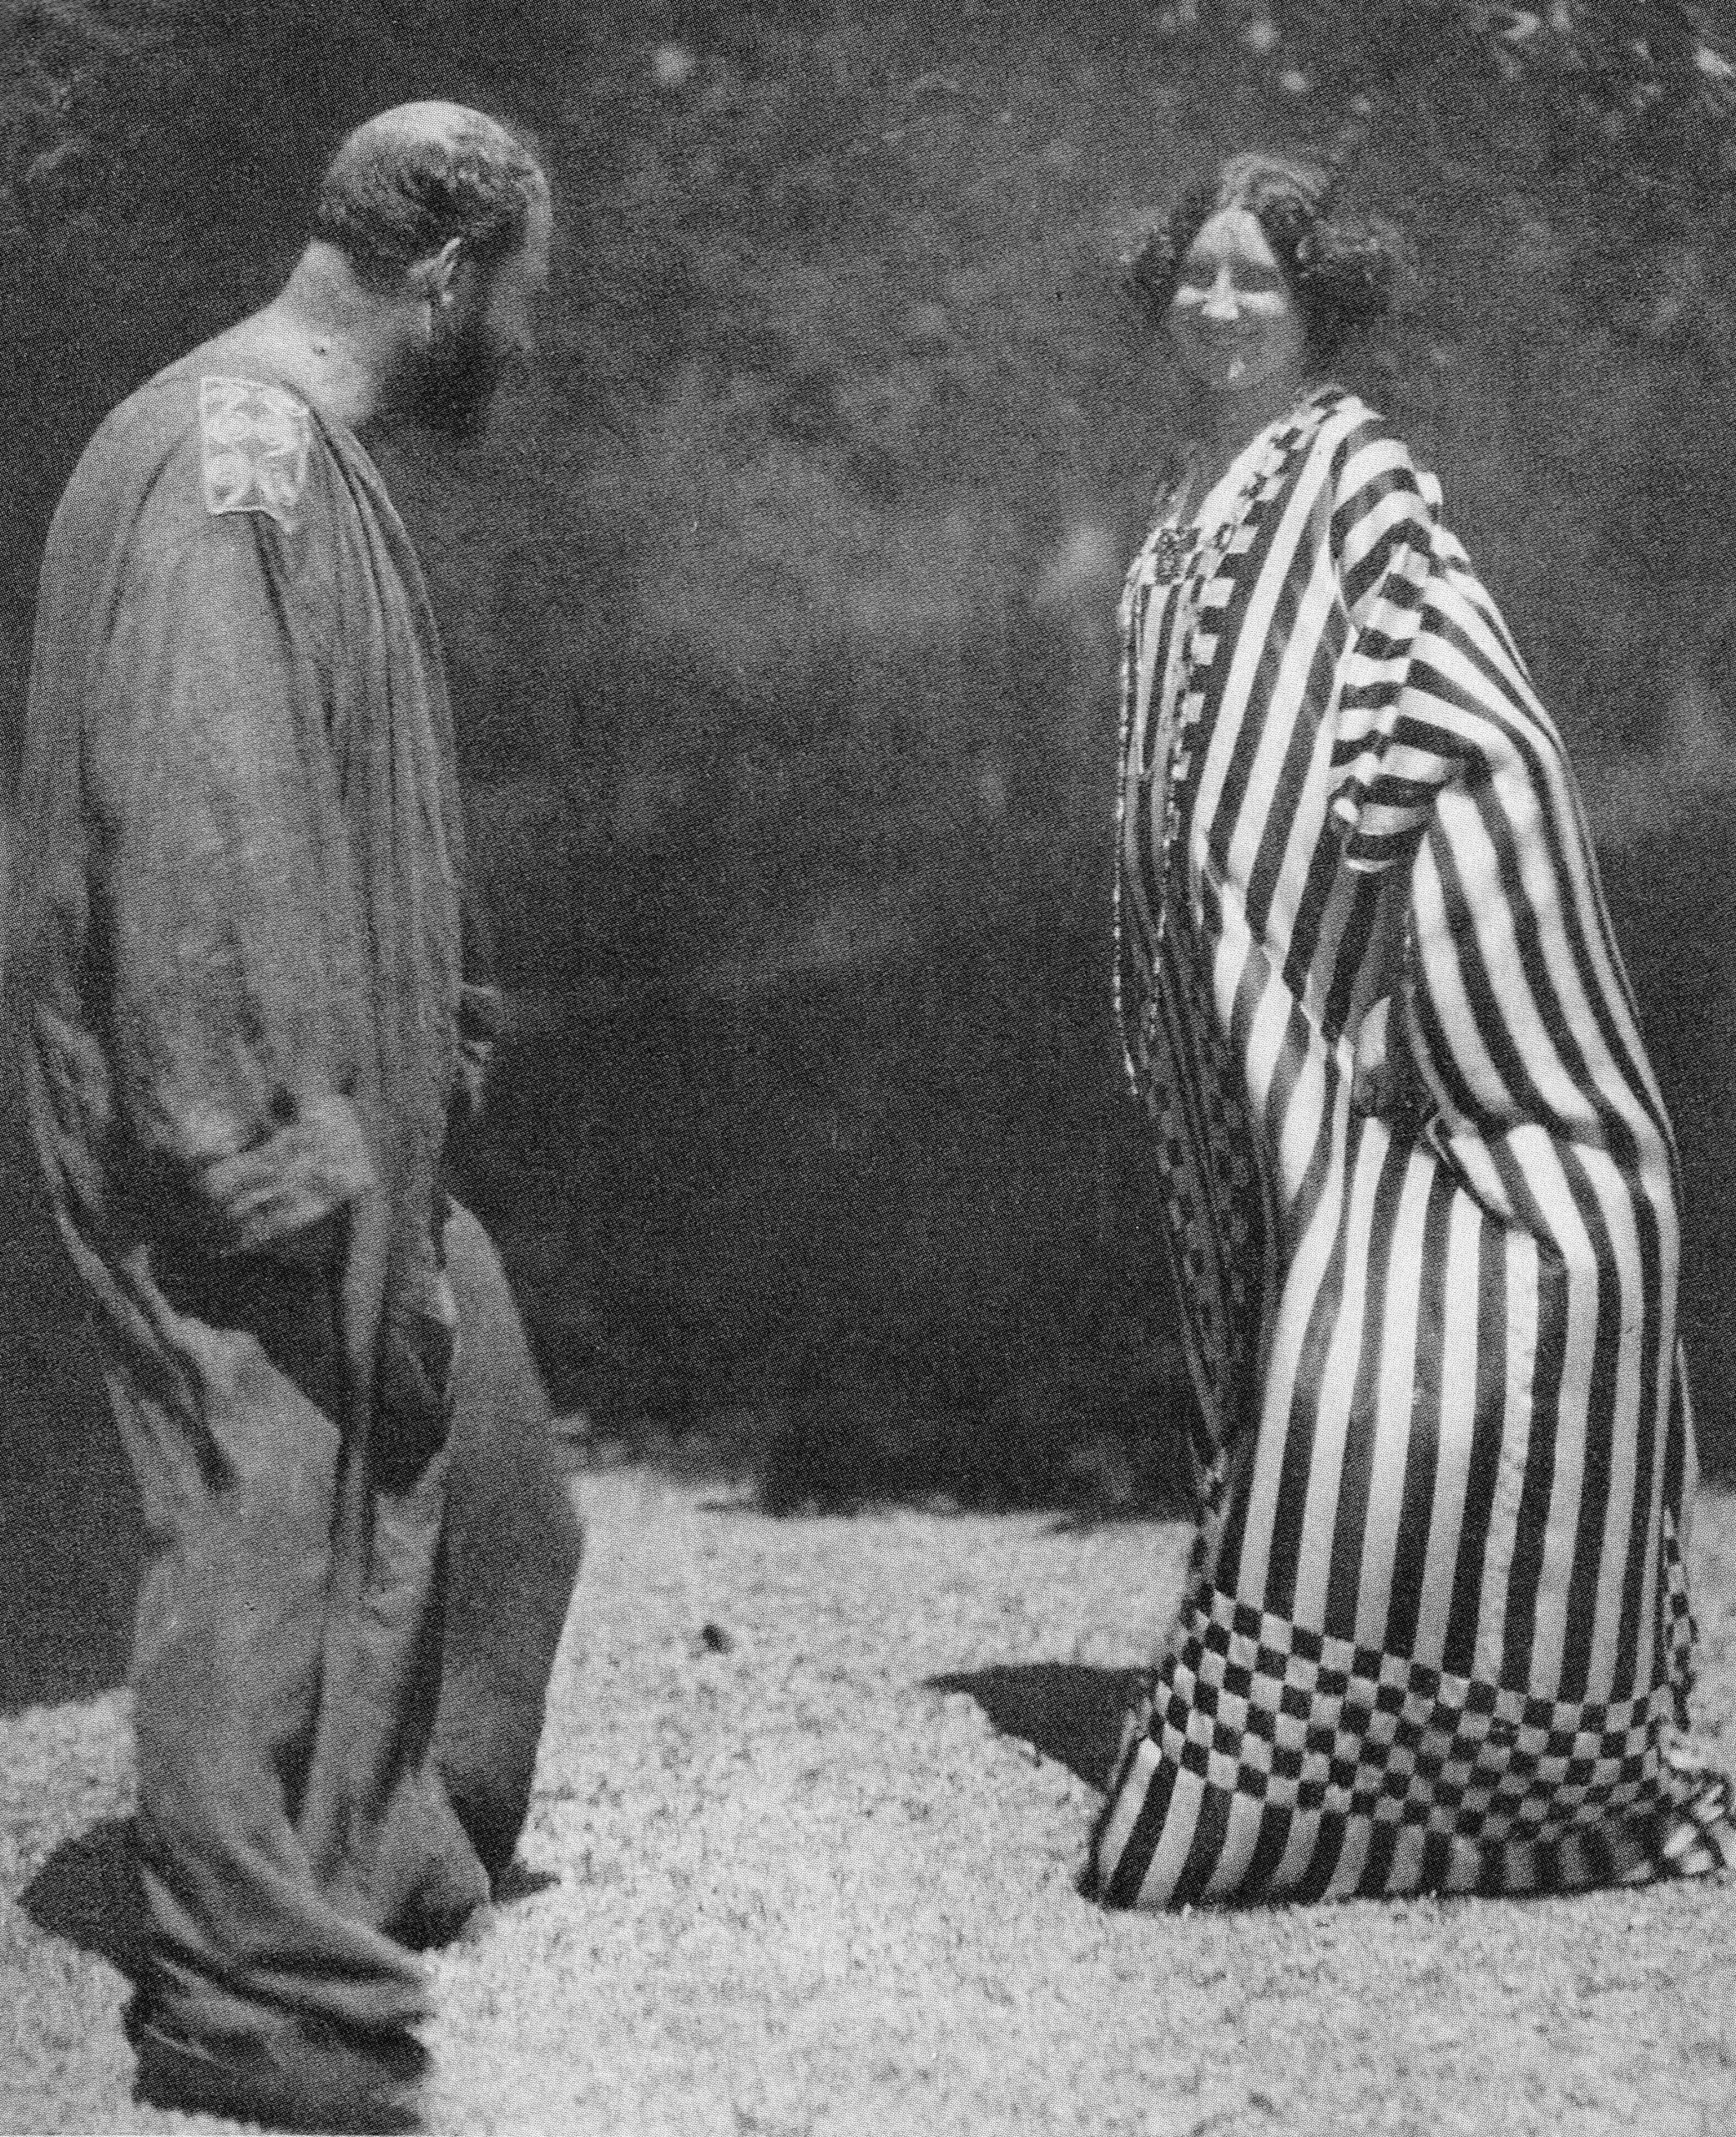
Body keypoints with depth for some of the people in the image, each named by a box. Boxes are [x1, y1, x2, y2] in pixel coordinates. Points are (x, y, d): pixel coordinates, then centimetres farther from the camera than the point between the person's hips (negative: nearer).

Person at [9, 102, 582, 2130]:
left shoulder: (299, 455, 13)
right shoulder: (230, 462, -19)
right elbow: (204, 834, -25)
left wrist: (432, 1035, 18)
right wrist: (301, 1162, -25)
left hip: (343, 1108, 10)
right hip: (247, 1136, -10)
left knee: (465, 1455, 18)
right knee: (272, 1517, -1)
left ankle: (399, 1853, 35)